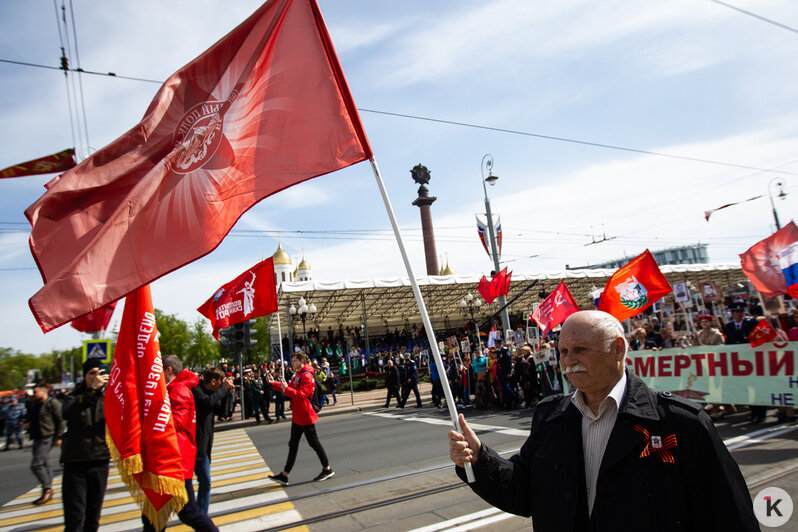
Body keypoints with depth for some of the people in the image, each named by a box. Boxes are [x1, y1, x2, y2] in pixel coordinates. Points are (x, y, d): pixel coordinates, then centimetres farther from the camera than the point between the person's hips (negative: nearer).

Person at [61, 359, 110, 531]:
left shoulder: (108, 397, 5)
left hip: (100, 460, 2)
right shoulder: (74, 397, 2)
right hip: (75, 461, -2)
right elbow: (67, 414, -22)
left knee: (93, 517, 10)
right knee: (75, 517, -5)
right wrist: (92, 389, -31)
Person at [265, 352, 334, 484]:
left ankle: (327, 470, 15)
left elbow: (302, 395, -27)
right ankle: (284, 475, 16)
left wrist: (286, 389, -32)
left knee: (314, 442, 1)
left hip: (305, 416, -10)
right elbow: (289, 387, 18)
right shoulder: (298, 375, 15)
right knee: (293, 444, 11)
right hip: (297, 416, 10)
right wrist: (274, 383, 10)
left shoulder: (306, 376, -18)